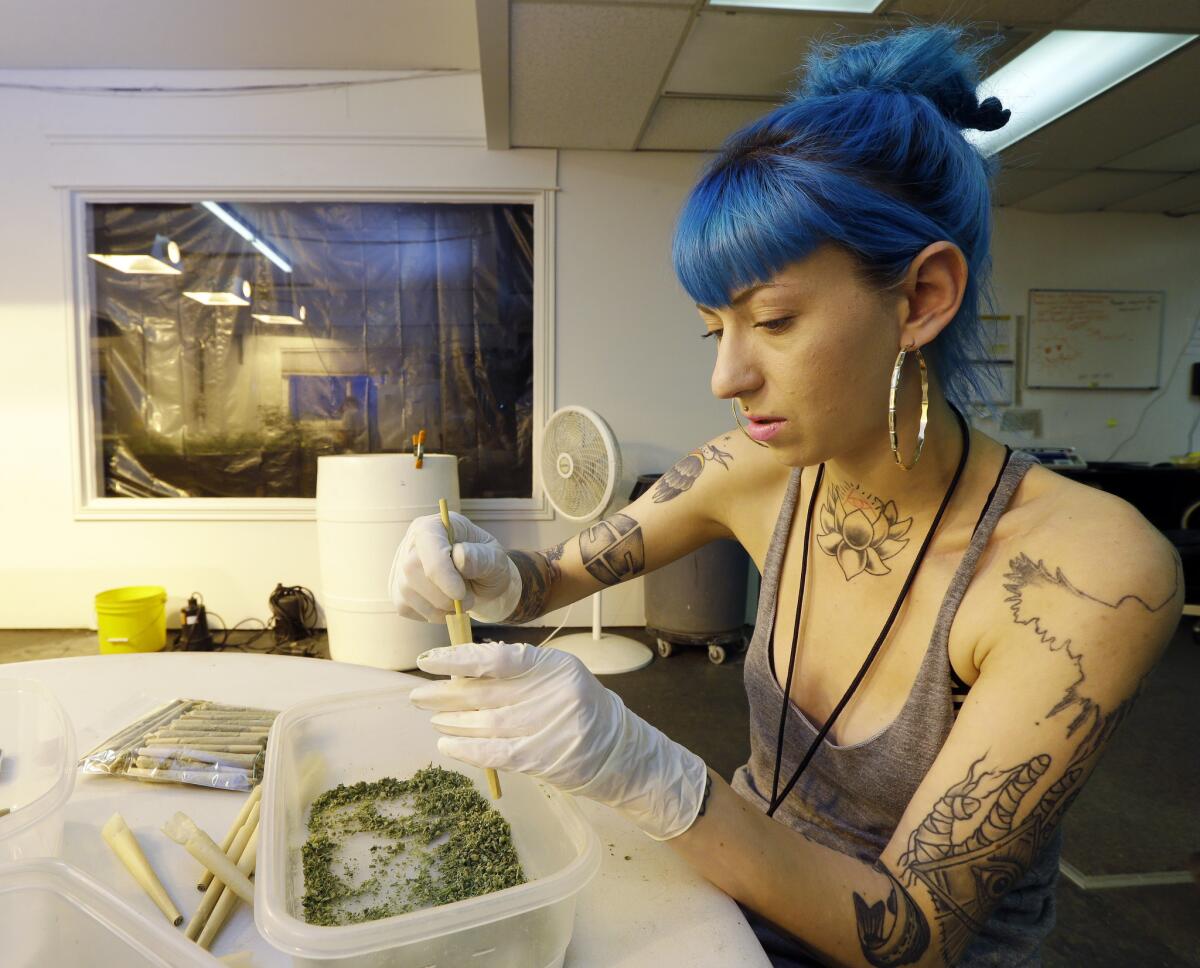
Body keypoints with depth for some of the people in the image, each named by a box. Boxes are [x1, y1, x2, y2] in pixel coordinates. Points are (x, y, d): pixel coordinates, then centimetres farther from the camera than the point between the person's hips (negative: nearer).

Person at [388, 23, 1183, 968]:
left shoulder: (1089, 572, -26)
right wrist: (491, 576, -24)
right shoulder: (760, 473, -13)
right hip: (742, 879, 4)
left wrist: (644, 771, -38)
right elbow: (556, 576, -1)